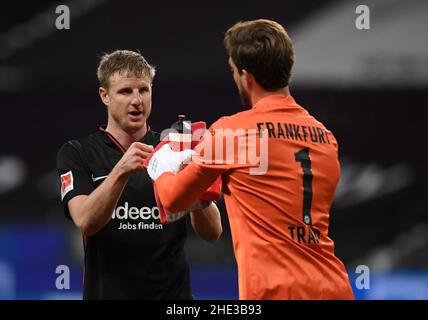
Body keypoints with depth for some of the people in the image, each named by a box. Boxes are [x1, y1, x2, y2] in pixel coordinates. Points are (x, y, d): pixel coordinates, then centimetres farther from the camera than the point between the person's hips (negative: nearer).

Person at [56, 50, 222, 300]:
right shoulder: (77, 154, 2)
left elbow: (212, 232, -2)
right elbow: (85, 220, -15)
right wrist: (121, 171, -29)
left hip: (173, 291, 1)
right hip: (106, 292, -1)